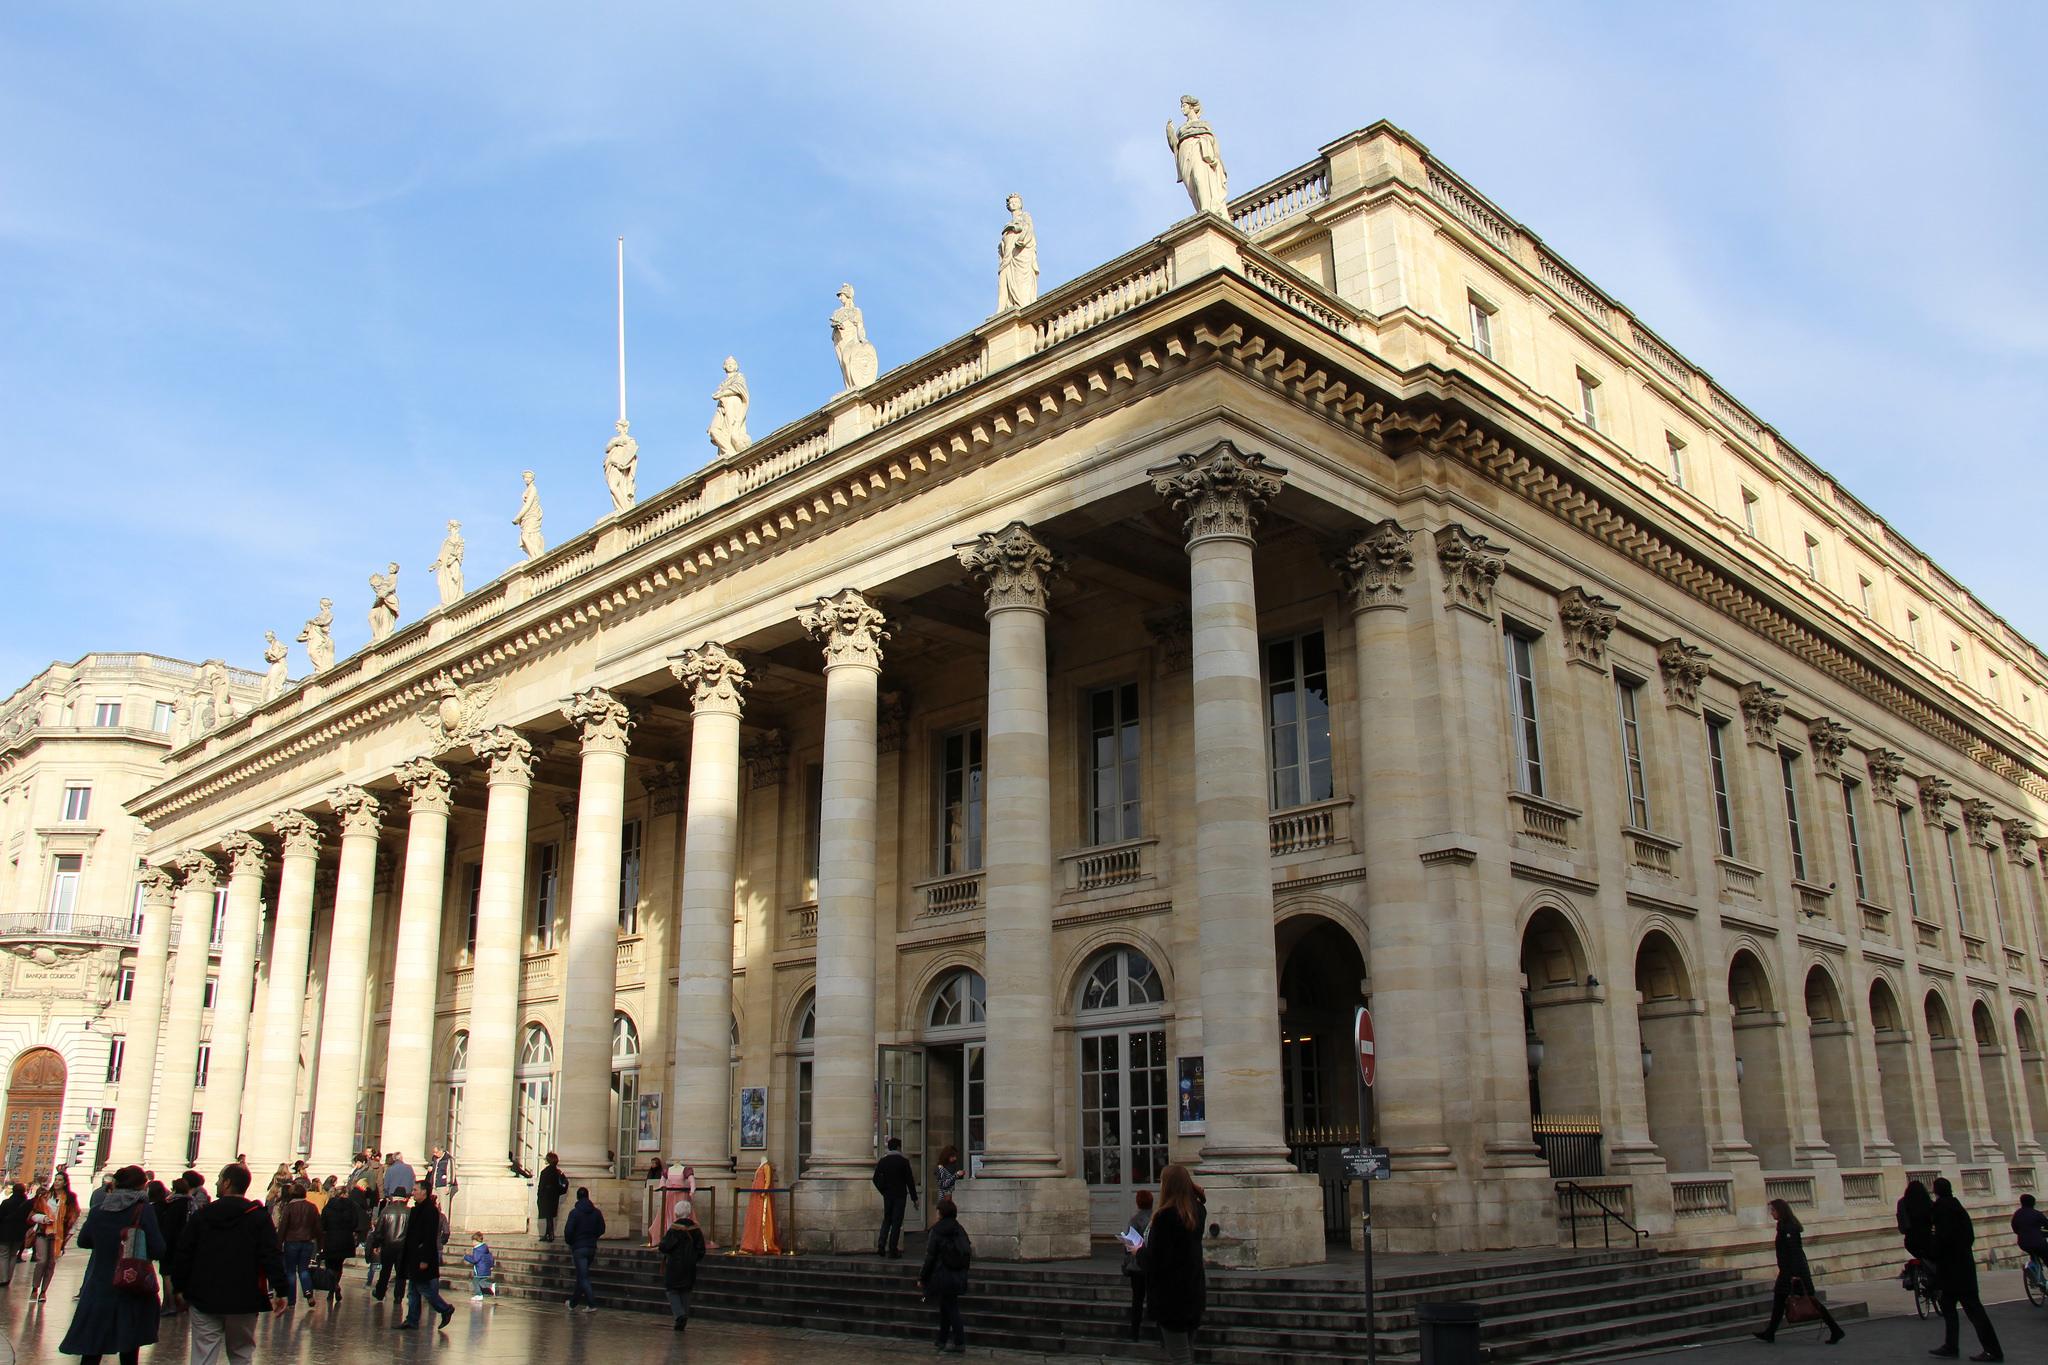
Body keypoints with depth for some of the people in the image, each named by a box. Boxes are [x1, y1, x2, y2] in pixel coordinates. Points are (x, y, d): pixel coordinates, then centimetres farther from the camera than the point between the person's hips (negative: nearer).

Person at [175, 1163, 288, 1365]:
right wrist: (279, 1290, -12)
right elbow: (272, 1255, -11)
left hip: (205, 1300, 1)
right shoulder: (259, 1216, -4)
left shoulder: (201, 1215, 0)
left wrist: (181, 1287, 15)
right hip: (244, 1301, 0)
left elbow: (183, 1255, 3)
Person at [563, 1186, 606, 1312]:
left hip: (579, 1248, -5)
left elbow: (568, 1231, -14)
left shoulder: (574, 1212, -12)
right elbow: (601, 1230, 6)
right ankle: (573, 1301, 31)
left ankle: (592, 1304, -13)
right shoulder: (597, 1212, 2)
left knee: (583, 1277, -4)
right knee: (581, 1275, 20)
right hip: (592, 1247, 5)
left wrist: (570, 1242, 5)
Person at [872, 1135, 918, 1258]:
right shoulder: (903, 1161, -7)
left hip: (887, 1195, 4)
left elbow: (876, 1179, 3)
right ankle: (893, 1249, -1)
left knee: (886, 1220, 15)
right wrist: (914, 1197, -3)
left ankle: (881, 1246, 1)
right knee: (896, 1221, 1)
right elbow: (910, 1180, -7)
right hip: (900, 1195, -3)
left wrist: (884, 1191, 13)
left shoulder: (883, 1161, 4)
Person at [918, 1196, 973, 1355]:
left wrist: (922, 1278, -4)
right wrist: (963, 1273, 19)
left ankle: (960, 1344, -3)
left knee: (950, 1308, -2)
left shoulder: (936, 1231, -13)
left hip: (943, 1276, -6)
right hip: (959, 1276, 6)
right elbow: (968, 1252, 8)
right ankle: (942, 1341, 26)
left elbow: (930, 1257, -12)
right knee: (946, 1307, 18)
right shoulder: (960, 1230, 4)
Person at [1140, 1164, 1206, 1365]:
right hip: (1194, 1293, 7)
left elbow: (1154, 1261, -20)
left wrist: (1139, 1252, 1)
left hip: (1171, 1295, -7)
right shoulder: (1198, 1212, 2)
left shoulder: (1165, 1216, -21)